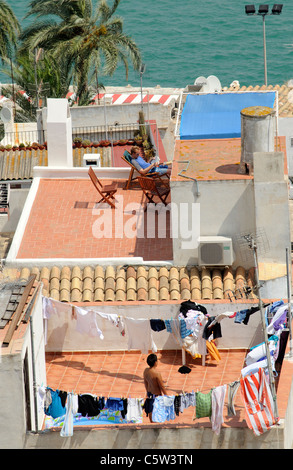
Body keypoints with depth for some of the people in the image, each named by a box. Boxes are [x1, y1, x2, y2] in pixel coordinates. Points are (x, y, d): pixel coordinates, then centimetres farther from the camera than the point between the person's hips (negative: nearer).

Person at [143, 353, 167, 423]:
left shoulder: (146, 371, -8)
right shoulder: (156, 373, -29)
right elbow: (162, 386, -19)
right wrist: (166, 395, -5)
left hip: (149, 393, 7)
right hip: (156, 395, -7)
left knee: (150, 411, 22)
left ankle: (152, 422, 37)